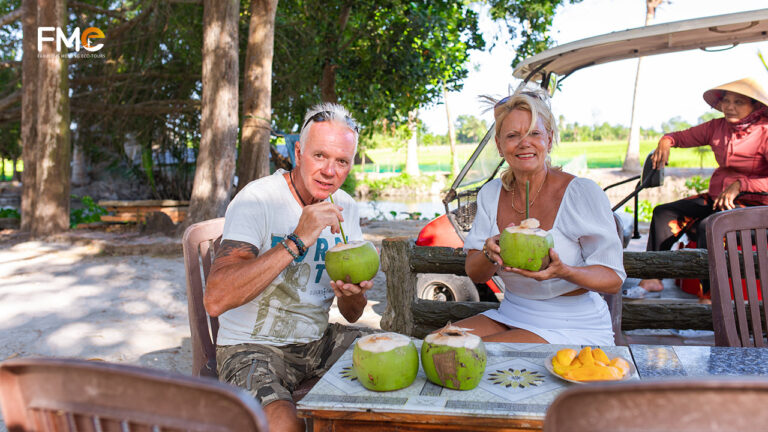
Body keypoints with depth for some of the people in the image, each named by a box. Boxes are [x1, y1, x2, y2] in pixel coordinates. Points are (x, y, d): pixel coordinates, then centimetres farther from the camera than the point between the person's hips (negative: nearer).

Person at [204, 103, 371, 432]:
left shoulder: (345, 208, 3)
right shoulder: (257, 199, -16)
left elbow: (352, 315, 7)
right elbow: (215, 300, -30)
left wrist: (351, 294, -19)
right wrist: (297, 241, -32)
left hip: (317, 340, 6)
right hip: (252, 345, -5)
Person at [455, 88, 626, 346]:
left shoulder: (584, 194, -13)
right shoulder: (491, 194, 2)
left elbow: (613, 280, -10)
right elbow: (474, 273, 1)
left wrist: (563, 271, -31)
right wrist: (491, 253, -23)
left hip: (574, 327, -5)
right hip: (511, 314, 5)